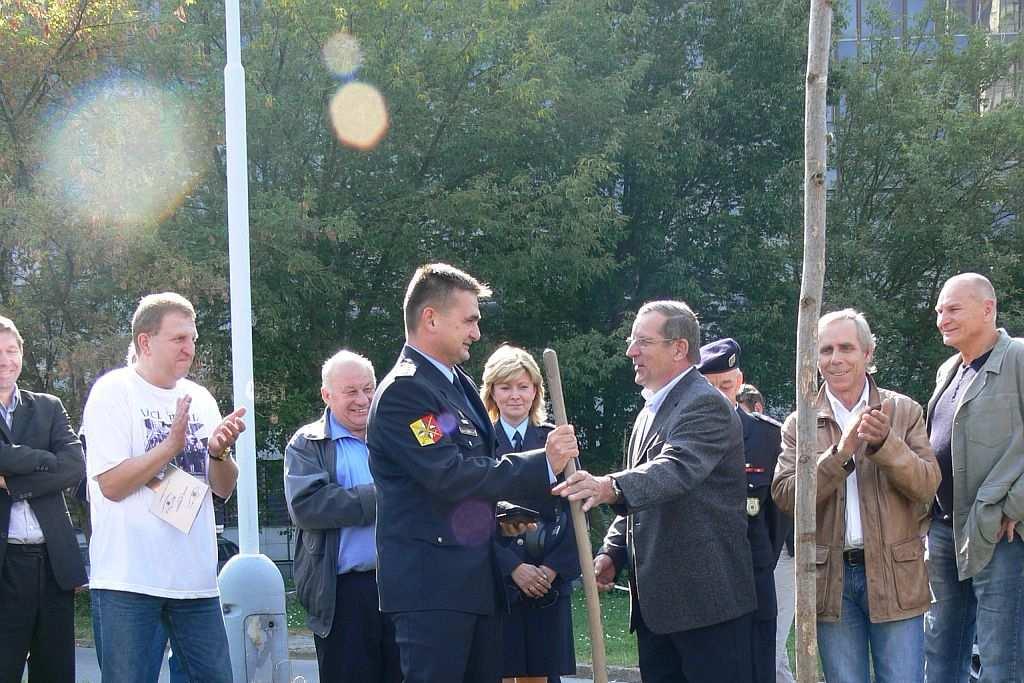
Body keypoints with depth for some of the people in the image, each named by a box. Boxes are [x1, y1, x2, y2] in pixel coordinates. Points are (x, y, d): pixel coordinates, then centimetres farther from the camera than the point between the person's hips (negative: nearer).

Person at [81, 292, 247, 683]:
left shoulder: (199, 399, 12)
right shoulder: (113, 392, -4)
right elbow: (111, 485, -12)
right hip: (129, 580, -5)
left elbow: (223, 488, 12)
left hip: (195, 577, 5)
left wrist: (218, 452, -9)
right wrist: (172, 444, -17)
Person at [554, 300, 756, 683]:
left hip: (707, 597, -9)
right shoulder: (651, 412, 19)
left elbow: (677, 469, -30)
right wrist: (613, 551, 10)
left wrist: (611, 487, -46)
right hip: (655, 601, 9)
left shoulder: (706, 406, -12)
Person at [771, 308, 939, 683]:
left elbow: (927, 484, -5)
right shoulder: (799, 425, 5)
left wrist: (884, 442, -22)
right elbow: (784, 496, -7)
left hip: (895, 575, -1)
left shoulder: (905, 412, 4)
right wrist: (840, 452, -19)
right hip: (831, 578, 1)